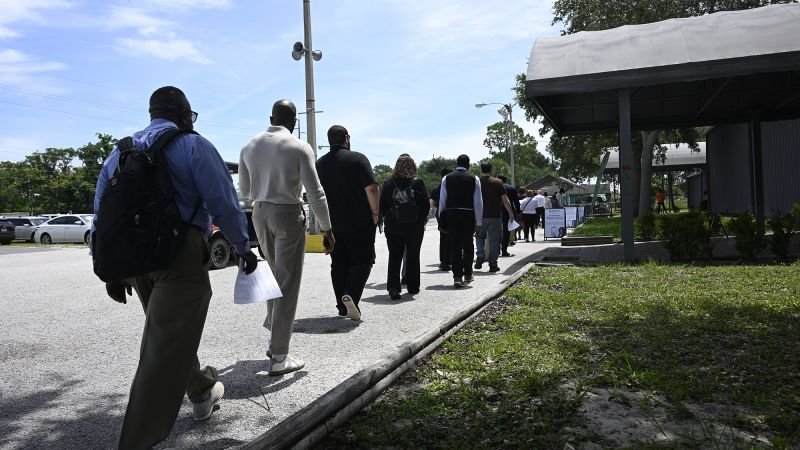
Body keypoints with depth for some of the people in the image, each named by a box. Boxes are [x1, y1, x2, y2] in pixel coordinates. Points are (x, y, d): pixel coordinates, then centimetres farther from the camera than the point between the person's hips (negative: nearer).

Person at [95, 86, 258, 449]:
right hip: (181, 255, -7)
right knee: (167, 348, -4)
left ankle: (202, 392, 42)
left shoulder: (119, 152, 16)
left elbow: (102, 215, 15)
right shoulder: (193, 146, -2)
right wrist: (244, 248, 3)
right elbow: (224, 204, -8)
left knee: (169, 333, 24)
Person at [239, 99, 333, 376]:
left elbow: (245, 190, 13)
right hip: (289, 214, -5)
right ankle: (279, 357, 1)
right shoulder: (299, 147, -10)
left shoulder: (249, 147, 5)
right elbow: (315, 192, -14)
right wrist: (326, 228, -7)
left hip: (260, 214, 6)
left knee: (275, 276, 23)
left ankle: (272, 338, 24)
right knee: (288, 284, -1)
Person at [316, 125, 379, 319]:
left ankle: (343, 307, 12)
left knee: (338, 264, 11)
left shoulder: (319, 164, 10)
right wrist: (374, 213, -5)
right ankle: (351, 294, -18)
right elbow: (371, 188, -15)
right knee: (362, 261, 3)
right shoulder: (357, 159, -6)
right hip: (360, 223, -4)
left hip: (333, 224, 5)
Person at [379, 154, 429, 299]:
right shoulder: (418, 183, -8)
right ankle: (413, 287, 22)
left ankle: (393, 288, -5)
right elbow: (426, 204, -5)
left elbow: (382, 206, 0)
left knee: (394, 257, 6)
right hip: (415, 226, 0)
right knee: (413, 257, 13)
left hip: (393, 227, 0)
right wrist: (421, 220, 9)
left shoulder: (388, 183, -5)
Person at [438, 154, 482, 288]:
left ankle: (457, 276, -4)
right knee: (468, 245, 14)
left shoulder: (446, 178, 2)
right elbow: (478, 202, -1)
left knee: (454, 246, 2)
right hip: (468, 215, 0)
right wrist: (478, 223, 3)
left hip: (451, 215, 0)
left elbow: (442, 200, 3)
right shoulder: (474, 179, -1)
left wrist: (442, 219, 10)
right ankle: (467, 274, 25)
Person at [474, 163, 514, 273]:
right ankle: (493, 264, 7)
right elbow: (505, 200, -5)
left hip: (481, 216, 2)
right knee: (494, 240, 5)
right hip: (495, 216, -1)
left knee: (479, 236, 20)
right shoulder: (497, 182, -2)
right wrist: (511, 213, 4)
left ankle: (480, 257, 2)